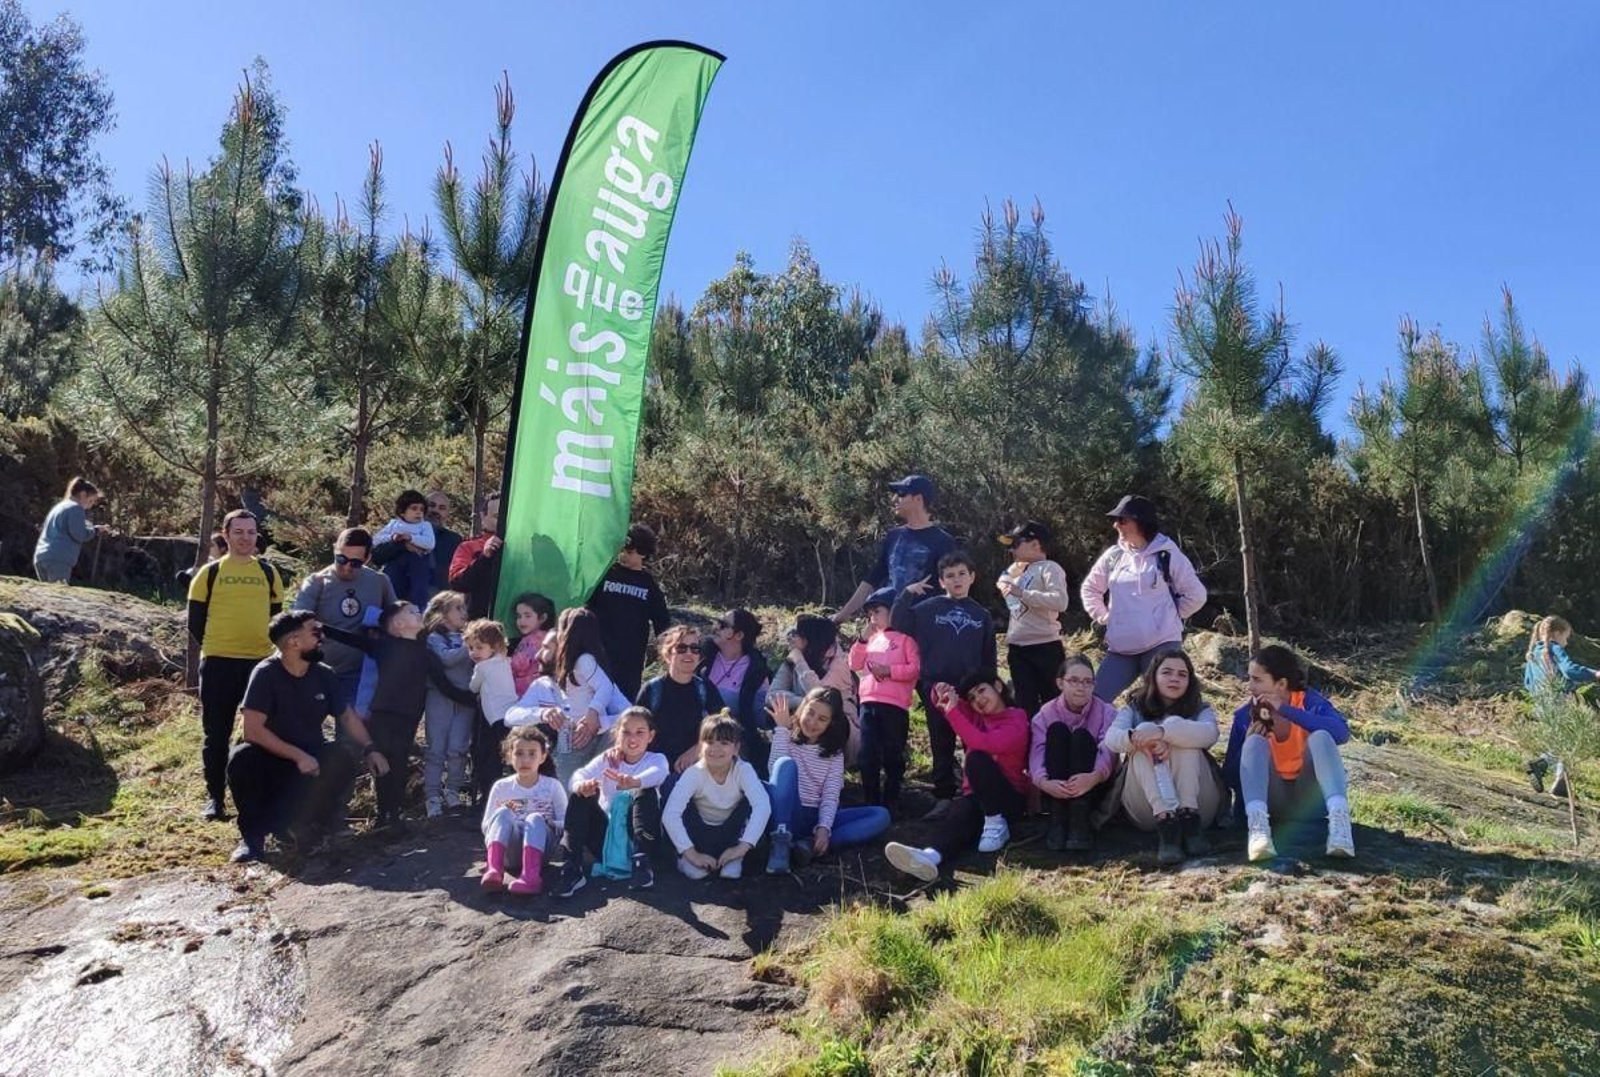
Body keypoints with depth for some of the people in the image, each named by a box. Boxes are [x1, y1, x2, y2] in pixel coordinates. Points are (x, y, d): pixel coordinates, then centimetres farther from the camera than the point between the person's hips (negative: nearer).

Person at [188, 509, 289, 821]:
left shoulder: (269, 573, 8)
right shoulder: (210, 573, 3)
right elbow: (196, 621, 6)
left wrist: (261, 643, 10)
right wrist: (215, 648, 6)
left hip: (261, 662, 1)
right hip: (218, 663, -1)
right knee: (216, 733, 4)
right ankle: (214, 797, 14)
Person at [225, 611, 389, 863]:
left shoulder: (323, 675, -2)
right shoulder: (266, 674, -18)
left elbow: (347, 716, 8)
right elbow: (253, 729, -24)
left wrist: (369, 749, -8)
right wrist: (298, 756, -30)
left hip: (310, 758, 4)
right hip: (271, 759, -4)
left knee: (341, 759, -26)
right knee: (241, 758, -35)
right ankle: (253, 833, -13)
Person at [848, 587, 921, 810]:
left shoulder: (905, 638, 0)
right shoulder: (872, 638, 18)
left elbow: (915, 668, -9)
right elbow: (855, 665, 13)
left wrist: (888, 671, -17)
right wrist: (863, 638, 3)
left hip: (895, 706, -5)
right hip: (869, 704, 6)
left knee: (893, 756, 4)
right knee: (867, 756, 4)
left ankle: (891, 802, 14)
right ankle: (871, 802, 12)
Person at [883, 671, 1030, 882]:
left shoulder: (1017, 721, -7)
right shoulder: (974, 715, 14)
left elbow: (984, 743, -24)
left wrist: (953, 712, -23)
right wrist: (941, 693, -9)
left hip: (1009, 798, -4)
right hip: (976, 794, 4)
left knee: (977, 758, -31)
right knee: (959, 816, -32)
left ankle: (997, 825, -22)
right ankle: (930, 856, -63)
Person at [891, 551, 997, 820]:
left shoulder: (982, 615, 8)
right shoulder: (929, 608, 3)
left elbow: (989, 657, 11)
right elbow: (898, 624, -5)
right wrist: (907, 593, -12)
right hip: (936, 686, -1)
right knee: (941, 745, 5)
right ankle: (943, 798, 10)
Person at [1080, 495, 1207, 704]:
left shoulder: (1167, 554, -3)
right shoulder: (1113, 555, 9)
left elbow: (1196, 594, 3)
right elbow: (1089, 589, 24)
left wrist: (1170, 617, 5)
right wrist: (1103, 617, 14)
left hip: (1161, 645, -4)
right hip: (1121, 648, 5)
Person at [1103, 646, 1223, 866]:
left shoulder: (1200, 710, 10)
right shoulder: (1135, 709, 13)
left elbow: (1209, 734, -18)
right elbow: (1111, 738, -10)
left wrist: (1162, 731, -36)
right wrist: (1137, 737, -35)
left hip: (1198, 804, -1)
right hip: (1146, 811, 1)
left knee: (1177, 727, -20)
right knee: (1145, 736, -22)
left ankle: (1189, 819, -32)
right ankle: (1165, 822, -40)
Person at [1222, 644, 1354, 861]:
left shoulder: (1309, 701, -3)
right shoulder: (1245, 716, 0)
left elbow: (1342, 733, -26)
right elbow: (1228, 778, -1)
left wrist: (1285, 710, -27)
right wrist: (1247, 741, -19)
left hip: (1309, 802, -1)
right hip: (1271, 802, 1)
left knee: (1320, 737, -23)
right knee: (1255, 742, -25)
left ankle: (1338, 818, -44)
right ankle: (1257, 824, -48)